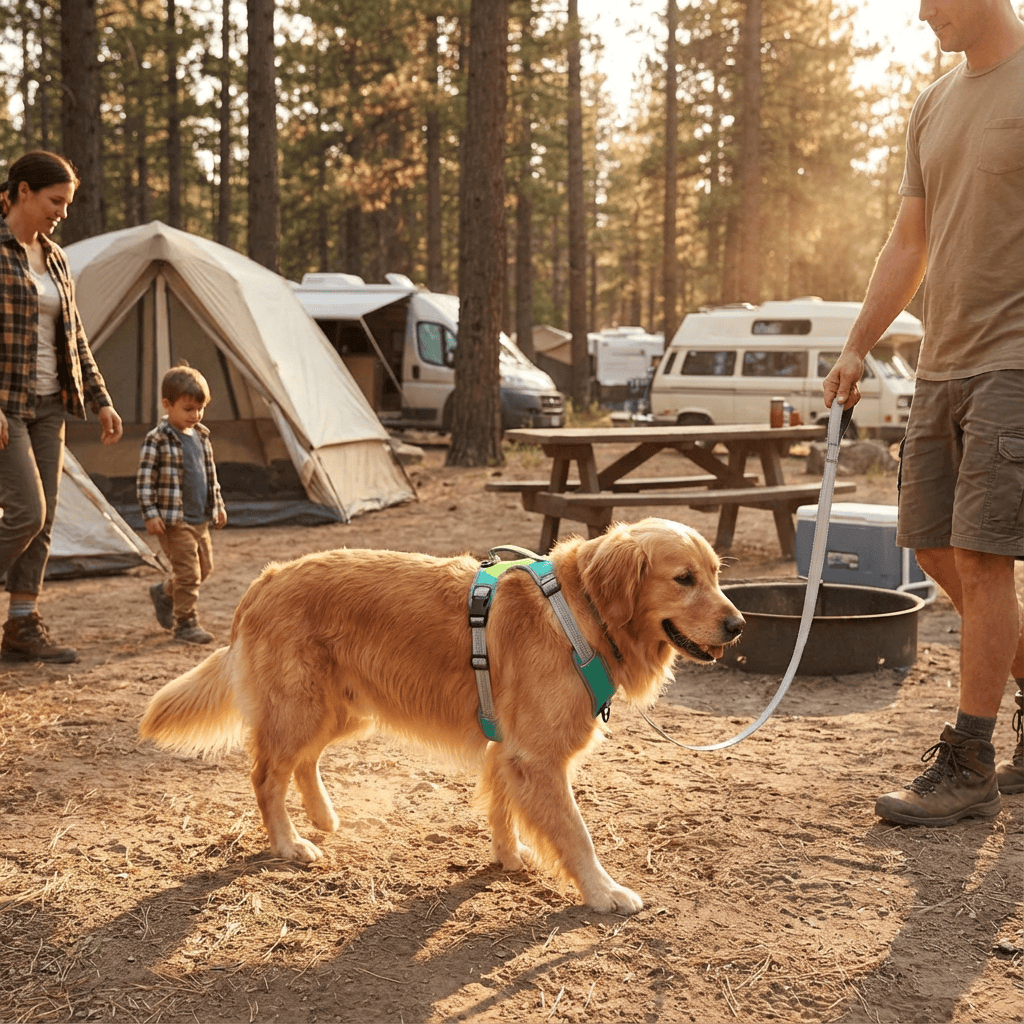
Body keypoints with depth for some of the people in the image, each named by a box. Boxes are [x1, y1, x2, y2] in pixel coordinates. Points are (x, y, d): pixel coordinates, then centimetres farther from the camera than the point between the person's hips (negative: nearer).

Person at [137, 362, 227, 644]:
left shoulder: (201, 436, 11)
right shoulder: (157, 439, -12)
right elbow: (144, 480, -13)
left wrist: (218, 505, 21)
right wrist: (150, 514, -19)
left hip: (200, 519, 8)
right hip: (174, 521, -8)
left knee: (204, 567, 17)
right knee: (188, 571, -9)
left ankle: (164, 593, 39)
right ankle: (185, 623, 3)